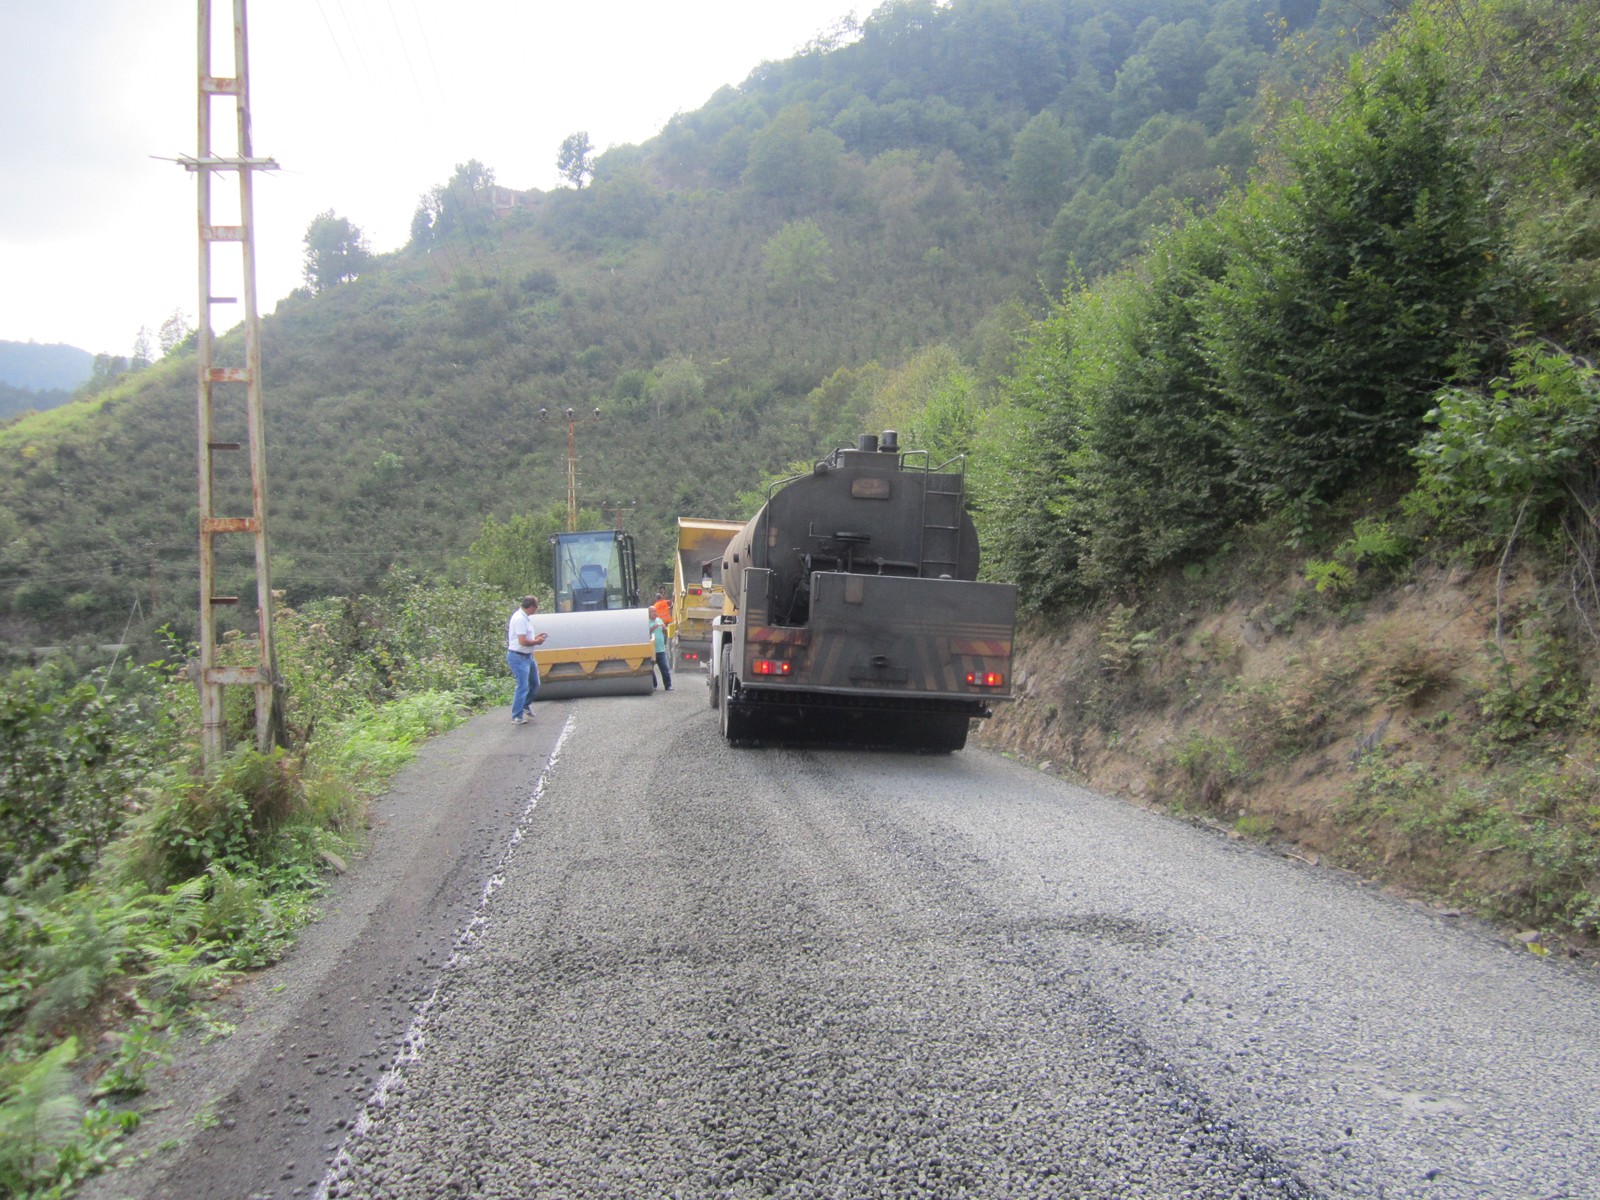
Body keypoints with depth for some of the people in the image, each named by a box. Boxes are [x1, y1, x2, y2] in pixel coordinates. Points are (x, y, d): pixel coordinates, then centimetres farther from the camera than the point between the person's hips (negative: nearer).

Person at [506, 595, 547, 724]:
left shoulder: (526, 617, 9)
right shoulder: (520, 619, -22)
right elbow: (523, 641, -26)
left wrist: (535, 637, 7)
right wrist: (537, 642, -11)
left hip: (528, 656, 10)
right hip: (518, 657, -10)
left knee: (535, 684, 20)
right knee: (522, 687, -7)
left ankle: (526, 705, 39)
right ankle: (517, 717, 0)